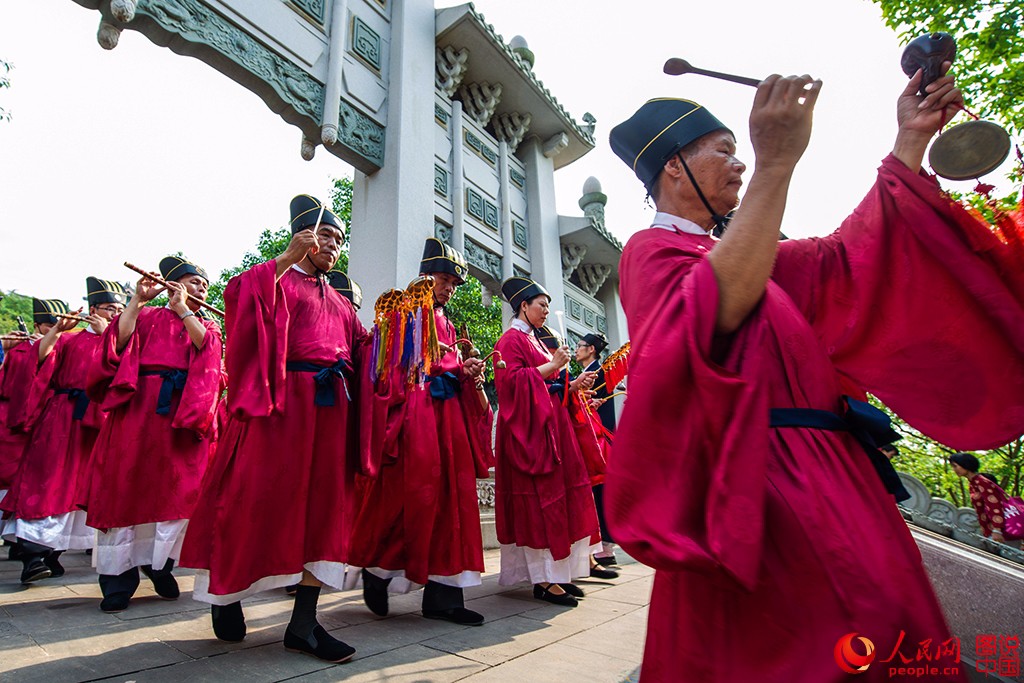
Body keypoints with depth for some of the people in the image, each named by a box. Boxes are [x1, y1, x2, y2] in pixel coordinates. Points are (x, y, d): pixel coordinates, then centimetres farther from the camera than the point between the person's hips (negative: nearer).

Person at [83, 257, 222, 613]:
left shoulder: (208, 326, 18)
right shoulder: (148, 316, 15)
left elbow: (204, 344, -5)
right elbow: (120, 342, -3)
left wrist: (182, 308, -5)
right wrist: (137, 300, -5)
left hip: (184, 415, 1)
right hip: (138, 409, -1)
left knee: (179, 492, -1)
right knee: (126, 486, -2)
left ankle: (159, 564, 17)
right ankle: (118, 578, 8)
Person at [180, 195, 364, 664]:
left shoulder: (340, 303, 23)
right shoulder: (276, 280, 7)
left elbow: (358, 354, 20)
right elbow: (242, 294, -15)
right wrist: (285, 259, -19)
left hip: (330, 408, 6)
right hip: (280, 403, -6)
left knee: (324, 506, 1)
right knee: (261, 497, -2)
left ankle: (303, 623, 8)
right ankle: (226, 594, 25)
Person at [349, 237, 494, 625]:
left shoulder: (447, 324, 23)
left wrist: (466, 372, 1)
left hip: (447, 409, 7)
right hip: (412, 407, -7)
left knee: (451, 494, 2)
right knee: (412, 491, -9)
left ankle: (442, 595, 9)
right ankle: (377, 570, 17)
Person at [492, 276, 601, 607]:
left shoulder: (534, 341, 23)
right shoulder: (512, 339, -4)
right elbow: (511, 379, -18)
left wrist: (574, 385, 11)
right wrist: (553, 366, -15)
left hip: (549, 425, 10)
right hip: (528, 429, -10)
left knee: (559, 495, 7)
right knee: (538, 498, -9)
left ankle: (555, 571, 14)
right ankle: (543, 579, -3)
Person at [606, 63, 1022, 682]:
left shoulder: (738, 251, 23)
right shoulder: (652, 251, -6)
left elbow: (846, 264, 22)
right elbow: (719, 309, -27)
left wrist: (911, 142, 21)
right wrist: (775, 165, -30)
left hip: (818, 479, 9)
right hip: (764, 485, -9)